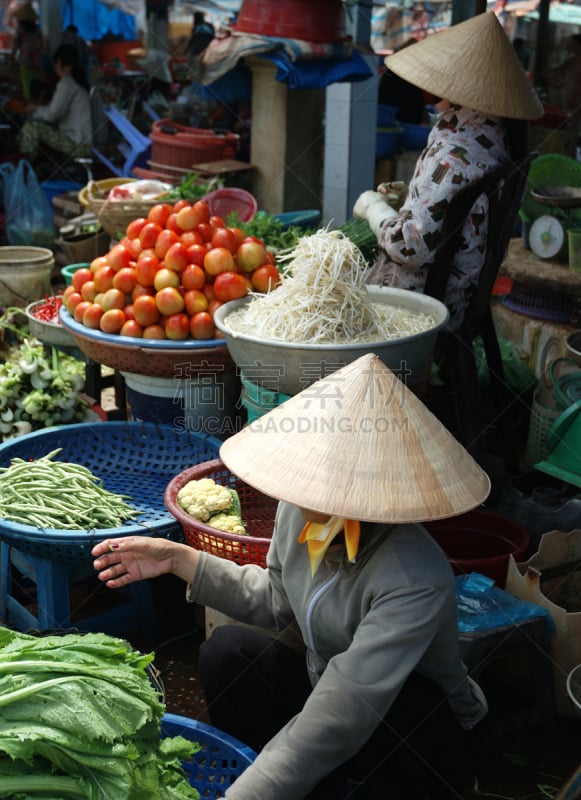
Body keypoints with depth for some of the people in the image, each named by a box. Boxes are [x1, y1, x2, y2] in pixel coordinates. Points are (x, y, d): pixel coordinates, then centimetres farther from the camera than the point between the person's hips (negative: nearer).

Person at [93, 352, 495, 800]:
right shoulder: (300, 512, -15)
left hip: (427, 729, -6)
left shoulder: (416, 579, -36)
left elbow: (334, 724, -40)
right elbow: (277, 602, 5)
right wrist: (179, 559, -3)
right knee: (231, 649, -15)